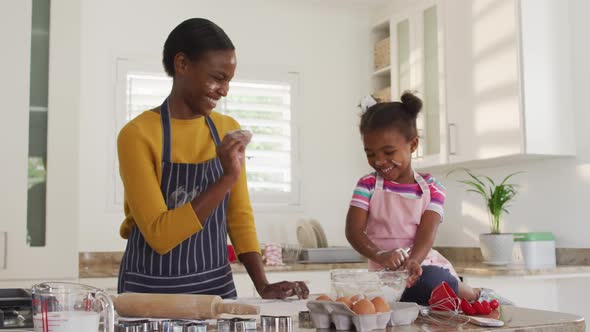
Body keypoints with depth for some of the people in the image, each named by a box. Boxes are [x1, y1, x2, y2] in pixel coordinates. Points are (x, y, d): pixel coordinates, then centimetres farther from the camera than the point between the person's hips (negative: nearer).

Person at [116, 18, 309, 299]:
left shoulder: (228, 131, 3)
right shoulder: (138, 135, -13)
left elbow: (239, 216, 7)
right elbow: (159, 235, -19)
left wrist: (263, 285, -5)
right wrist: (227, 179, -24)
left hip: (217, 287, 4)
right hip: (151, 291, -4)